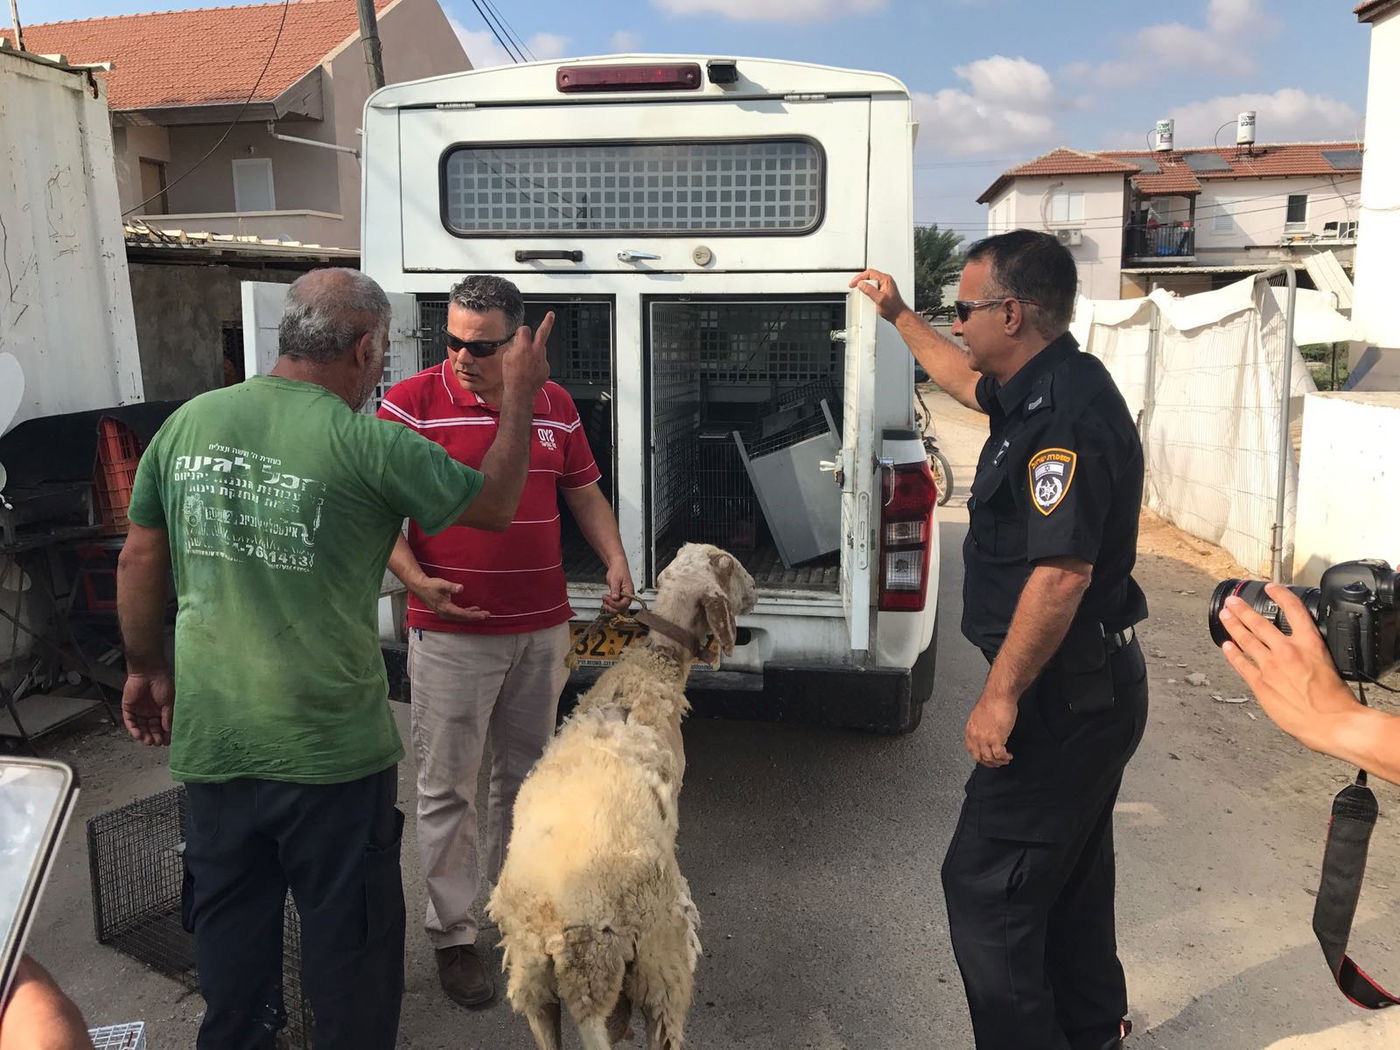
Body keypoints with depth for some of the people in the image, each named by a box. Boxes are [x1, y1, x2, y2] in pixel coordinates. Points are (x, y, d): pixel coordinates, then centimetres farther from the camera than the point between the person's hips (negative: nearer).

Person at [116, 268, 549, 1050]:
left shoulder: (189, 421, -1)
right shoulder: (367, 444, -15)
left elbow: (139, 560, 7)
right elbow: (495, 504, -3)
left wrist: (148, 667, 21)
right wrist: (520, 395, 8)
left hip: (210, 738, 5)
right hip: (330, 746, -5)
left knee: (229, 926, 21)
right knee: (349, 931, 14)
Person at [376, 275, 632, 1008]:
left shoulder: (555, 405, 6)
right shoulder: (411, 402, -7)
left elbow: (584, 492, 16)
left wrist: (615, 560, 2)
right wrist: (416, 581, -20)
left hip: (543, 628, 4)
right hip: (451, 631, -4)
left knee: (526, 774, 17)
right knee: (448, 789, 5)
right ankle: (451, 933, 21)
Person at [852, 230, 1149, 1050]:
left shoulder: (1067, 413, -24)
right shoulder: (1046, 389, 7)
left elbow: (1062, 573, -30)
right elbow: (970, 383, 30)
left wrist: (1002, 695, -24)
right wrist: (899, 315, 37)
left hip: (1065, 696, -11)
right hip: (1089, 686, 11)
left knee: (986, 885, -2)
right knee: (1070, 875, 24)